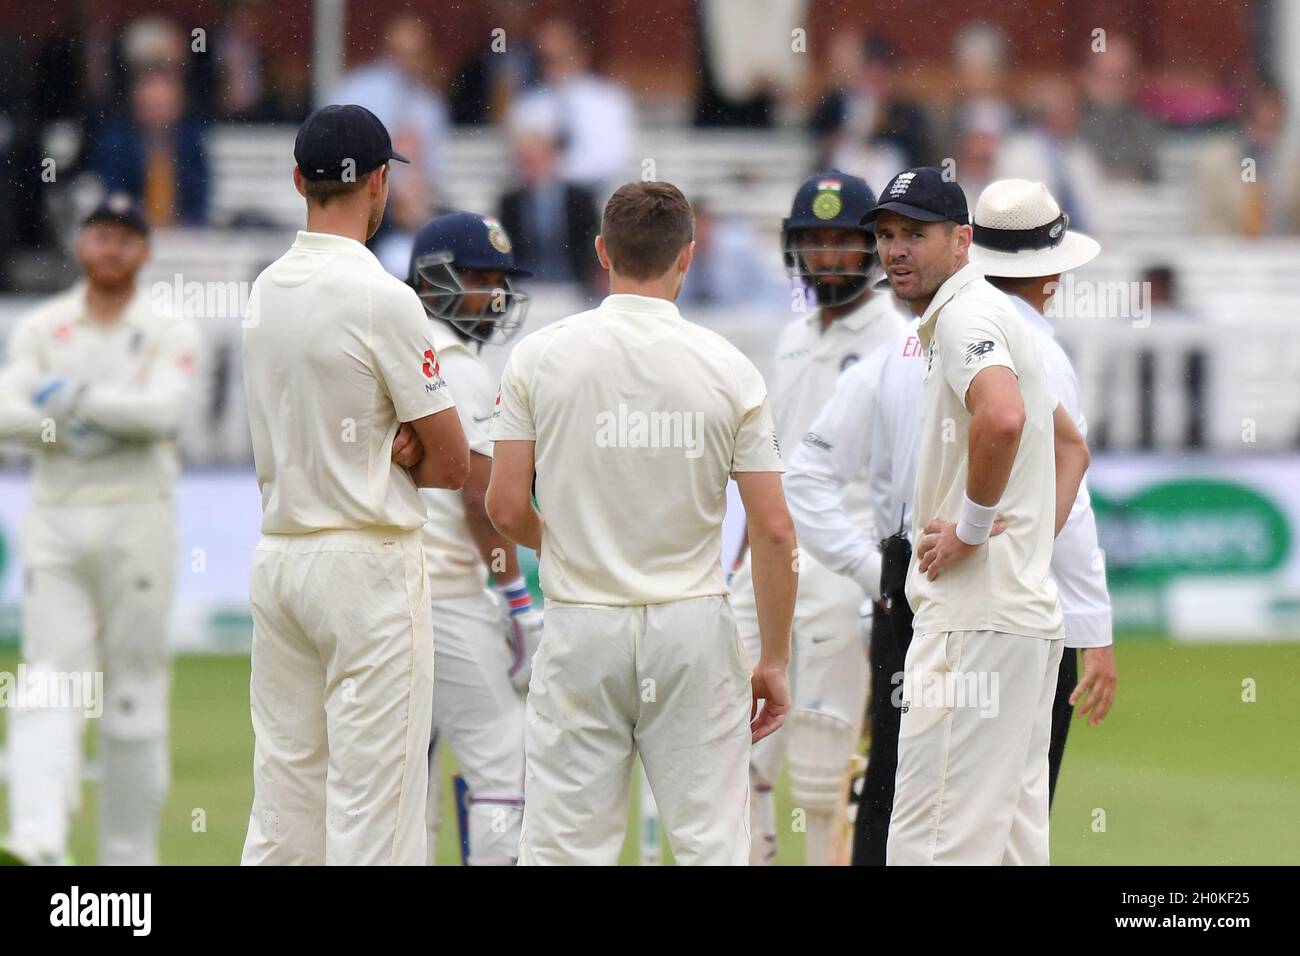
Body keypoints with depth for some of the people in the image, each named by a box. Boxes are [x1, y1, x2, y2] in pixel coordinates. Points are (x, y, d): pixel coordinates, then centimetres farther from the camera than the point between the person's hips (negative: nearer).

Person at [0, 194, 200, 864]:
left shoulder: (171, 333, 3)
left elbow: (165, 412, -14)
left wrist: (79, 398, -13)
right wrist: (112, 423, -14)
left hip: (136, 523, -1)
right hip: (55, 522, 1)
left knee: (135, 689, 2)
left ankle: (130, 853, 10)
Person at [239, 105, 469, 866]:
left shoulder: (265, 290, 8)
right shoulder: (382, 299, -14)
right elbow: (453, 465, -10)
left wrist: (382, 449, -4)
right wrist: (397, 459, 7)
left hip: (278, 555, 7)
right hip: (370, 560, -7)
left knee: (284, 791, 10)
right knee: (374, 802, -6)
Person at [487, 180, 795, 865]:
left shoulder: (541, 355, -3)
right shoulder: (728, 369, -3)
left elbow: (505, 508, -3)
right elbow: (774, 532, -4)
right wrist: (774, 660, 5)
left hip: (580, 628, 0)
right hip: (693, 627, 0)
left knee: (564, 843, 2)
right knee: (713, 841, 3)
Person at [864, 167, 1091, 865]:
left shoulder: (966, 315, -11)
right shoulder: (992, 315, 22)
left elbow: (1002, 417, -32)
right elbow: (1071, 446, 32)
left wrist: (973, 526, -20)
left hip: (976, 618, -11)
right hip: (1030, 611, 11)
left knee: (931, 841, -13)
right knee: (1014, 836, 11)